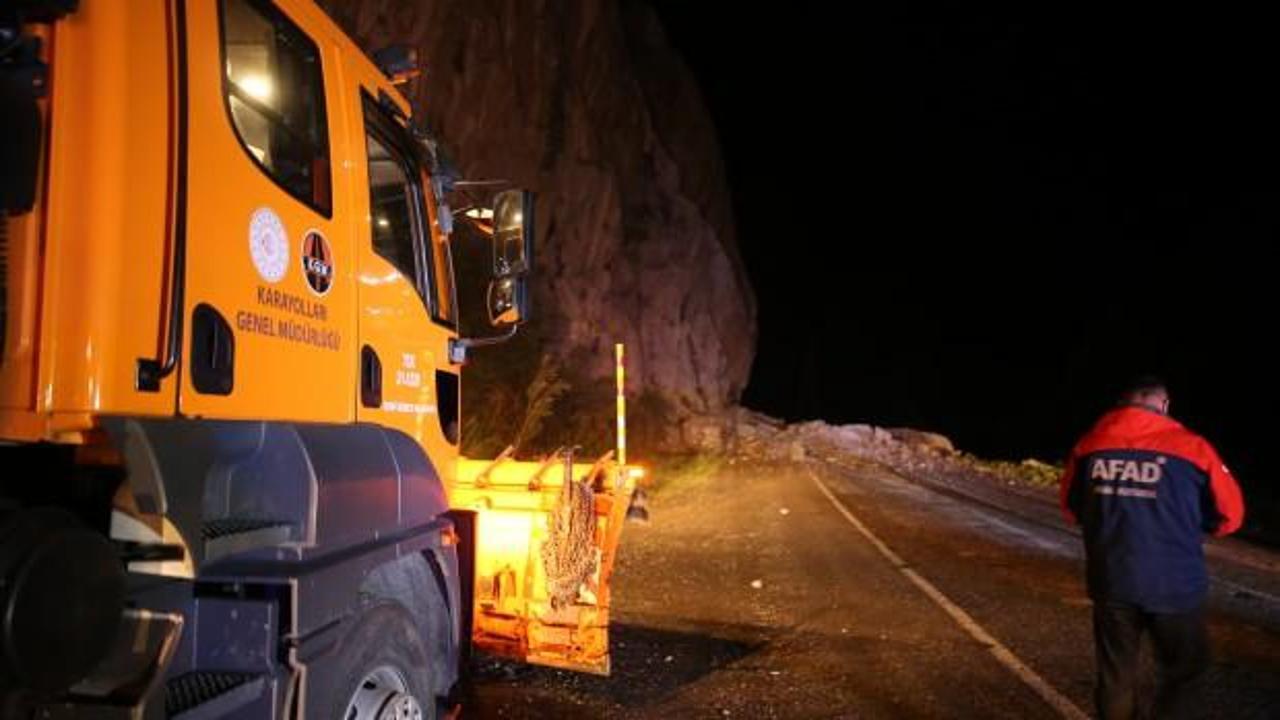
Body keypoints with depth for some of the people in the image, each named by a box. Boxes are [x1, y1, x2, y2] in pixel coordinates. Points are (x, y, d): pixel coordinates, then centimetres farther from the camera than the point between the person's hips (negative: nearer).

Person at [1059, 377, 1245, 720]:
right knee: (1185, 670, 18)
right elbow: (1229, 516, 0)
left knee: (1115, 673, 17)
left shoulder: (1089, 444, -2)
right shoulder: (1192, 447, -10)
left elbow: (1071, 508, 11)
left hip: (1110, 582, 3)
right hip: (1174, 585, -3)